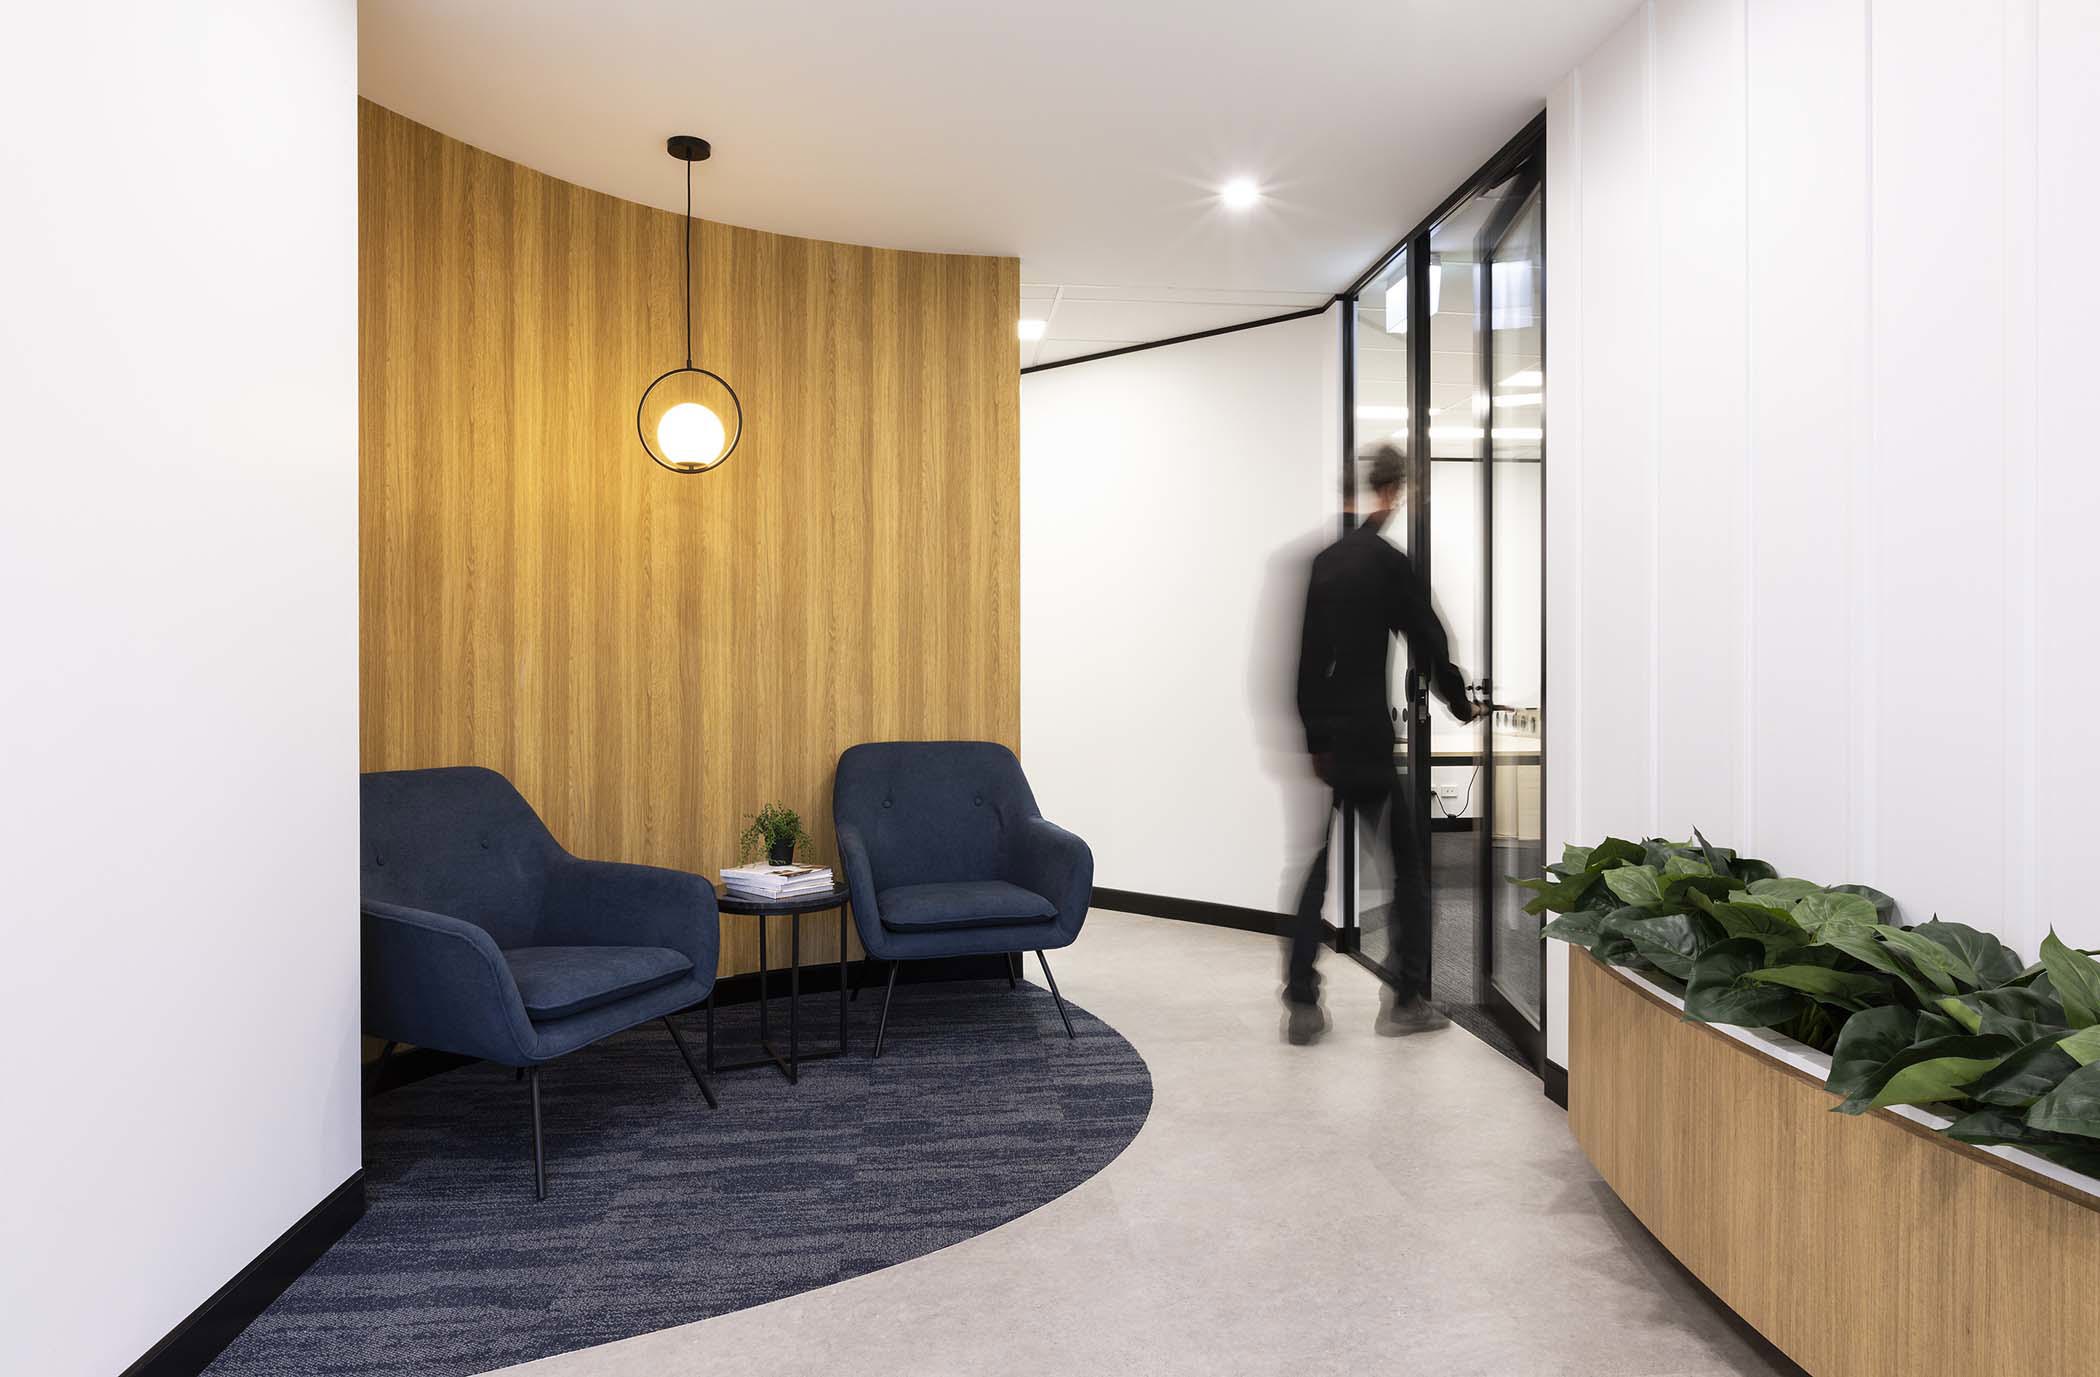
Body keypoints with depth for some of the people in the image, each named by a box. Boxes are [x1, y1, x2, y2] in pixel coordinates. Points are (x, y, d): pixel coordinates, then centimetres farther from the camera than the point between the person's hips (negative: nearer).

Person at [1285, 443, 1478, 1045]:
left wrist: (1315, 737, 12)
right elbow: (1428, 641, -1)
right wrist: (1462, 706, 16)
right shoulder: (1388, 562, -8)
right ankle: (1409, 999, 18)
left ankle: (1301, 1003, 10)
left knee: (1319, 867, 10)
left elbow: (1305, 656, 7)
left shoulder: (1320, 561, 7)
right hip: (1367, 740, -5)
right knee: (1406, 864, 10)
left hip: (1328, 739, 5)